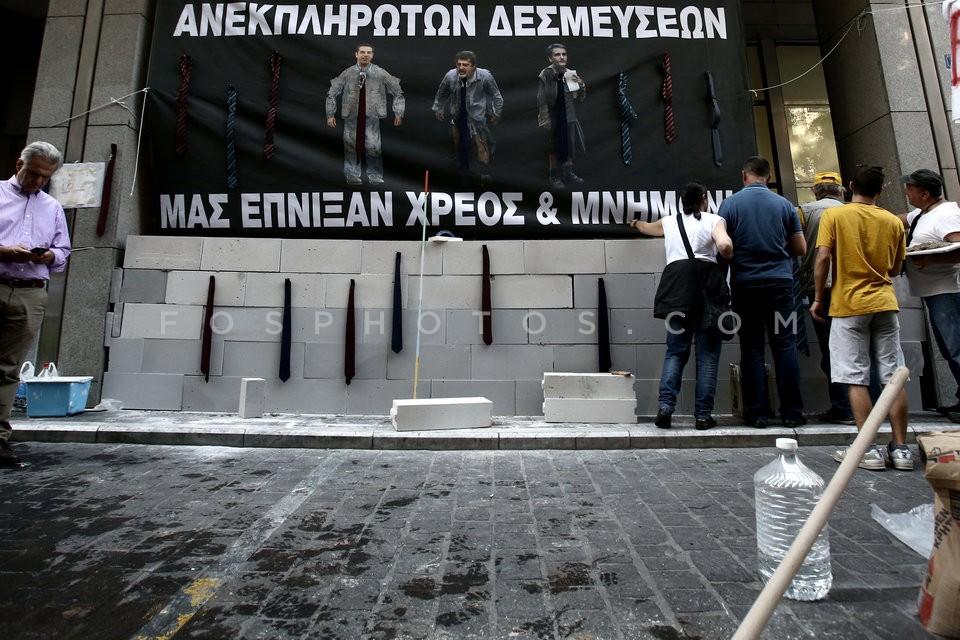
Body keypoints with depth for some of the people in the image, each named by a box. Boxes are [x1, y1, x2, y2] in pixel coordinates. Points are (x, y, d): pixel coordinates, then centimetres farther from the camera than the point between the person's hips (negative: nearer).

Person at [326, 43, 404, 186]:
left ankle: (375, 176, 9)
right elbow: (332, 93, 7)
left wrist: (399, 114, 3)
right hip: (351, 116, 1)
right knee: (351, 146, 3)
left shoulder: (380, 73, 0)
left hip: (372, 116, -1)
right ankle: (352, 174, 17)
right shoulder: (347, 73, 1)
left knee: (374, 147, -5)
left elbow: (398, 92, 6)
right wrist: (330, 114, 4)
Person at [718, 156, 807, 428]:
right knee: (785, 346, 5)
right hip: (780, 282, 1)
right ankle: (791, 412, 9)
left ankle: (757, 413, 6)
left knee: (752, 348, 4)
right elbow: (800, 249, 8)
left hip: (745, 283, -1)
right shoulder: (784, 204, 5)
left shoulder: (730, 204, 0)